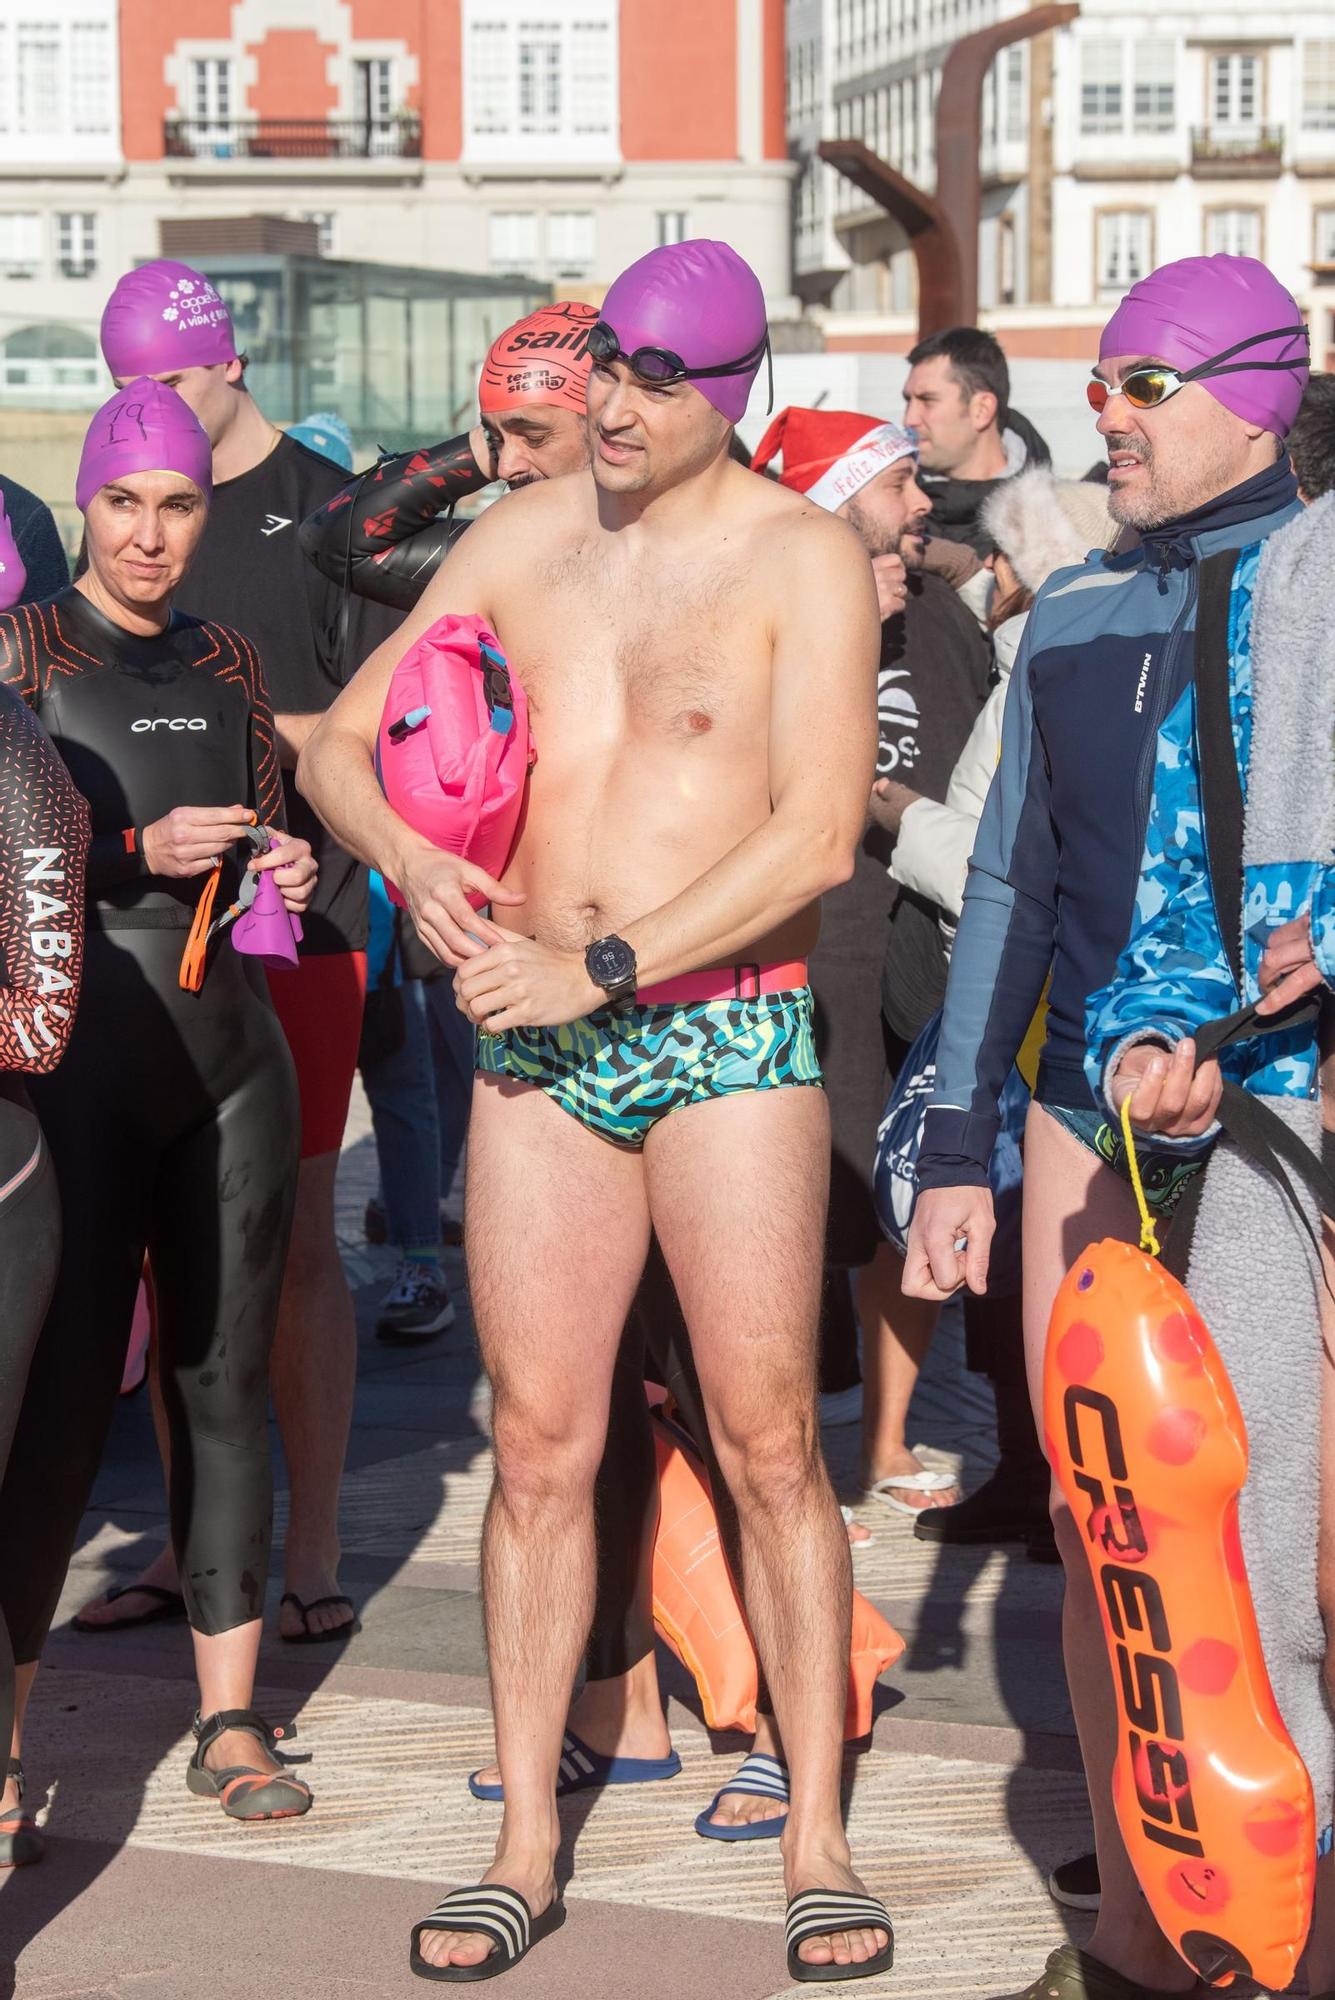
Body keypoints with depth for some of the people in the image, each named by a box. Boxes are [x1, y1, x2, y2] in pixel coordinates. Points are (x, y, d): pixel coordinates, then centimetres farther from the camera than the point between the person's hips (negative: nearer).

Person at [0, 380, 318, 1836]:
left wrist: (286, 876, 3)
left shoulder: (227, 667, 14)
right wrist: (139, 851, -17)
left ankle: (228, 1719, 14)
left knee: (225, 1386, 7)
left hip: (231, 1059, 5)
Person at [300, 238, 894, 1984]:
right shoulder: (522, 540, 9)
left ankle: (818, 1852, 6)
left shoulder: (802, 558, -4)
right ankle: (525, 1851, 11)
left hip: (729, 1037, -4)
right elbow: (340, 741, 14)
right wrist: (408, 861, -8)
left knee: (769, 1444, -4)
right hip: (537, 1050, 4)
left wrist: (599, 968, -16)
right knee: (539, 1449, 3)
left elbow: (816, 837, -14)